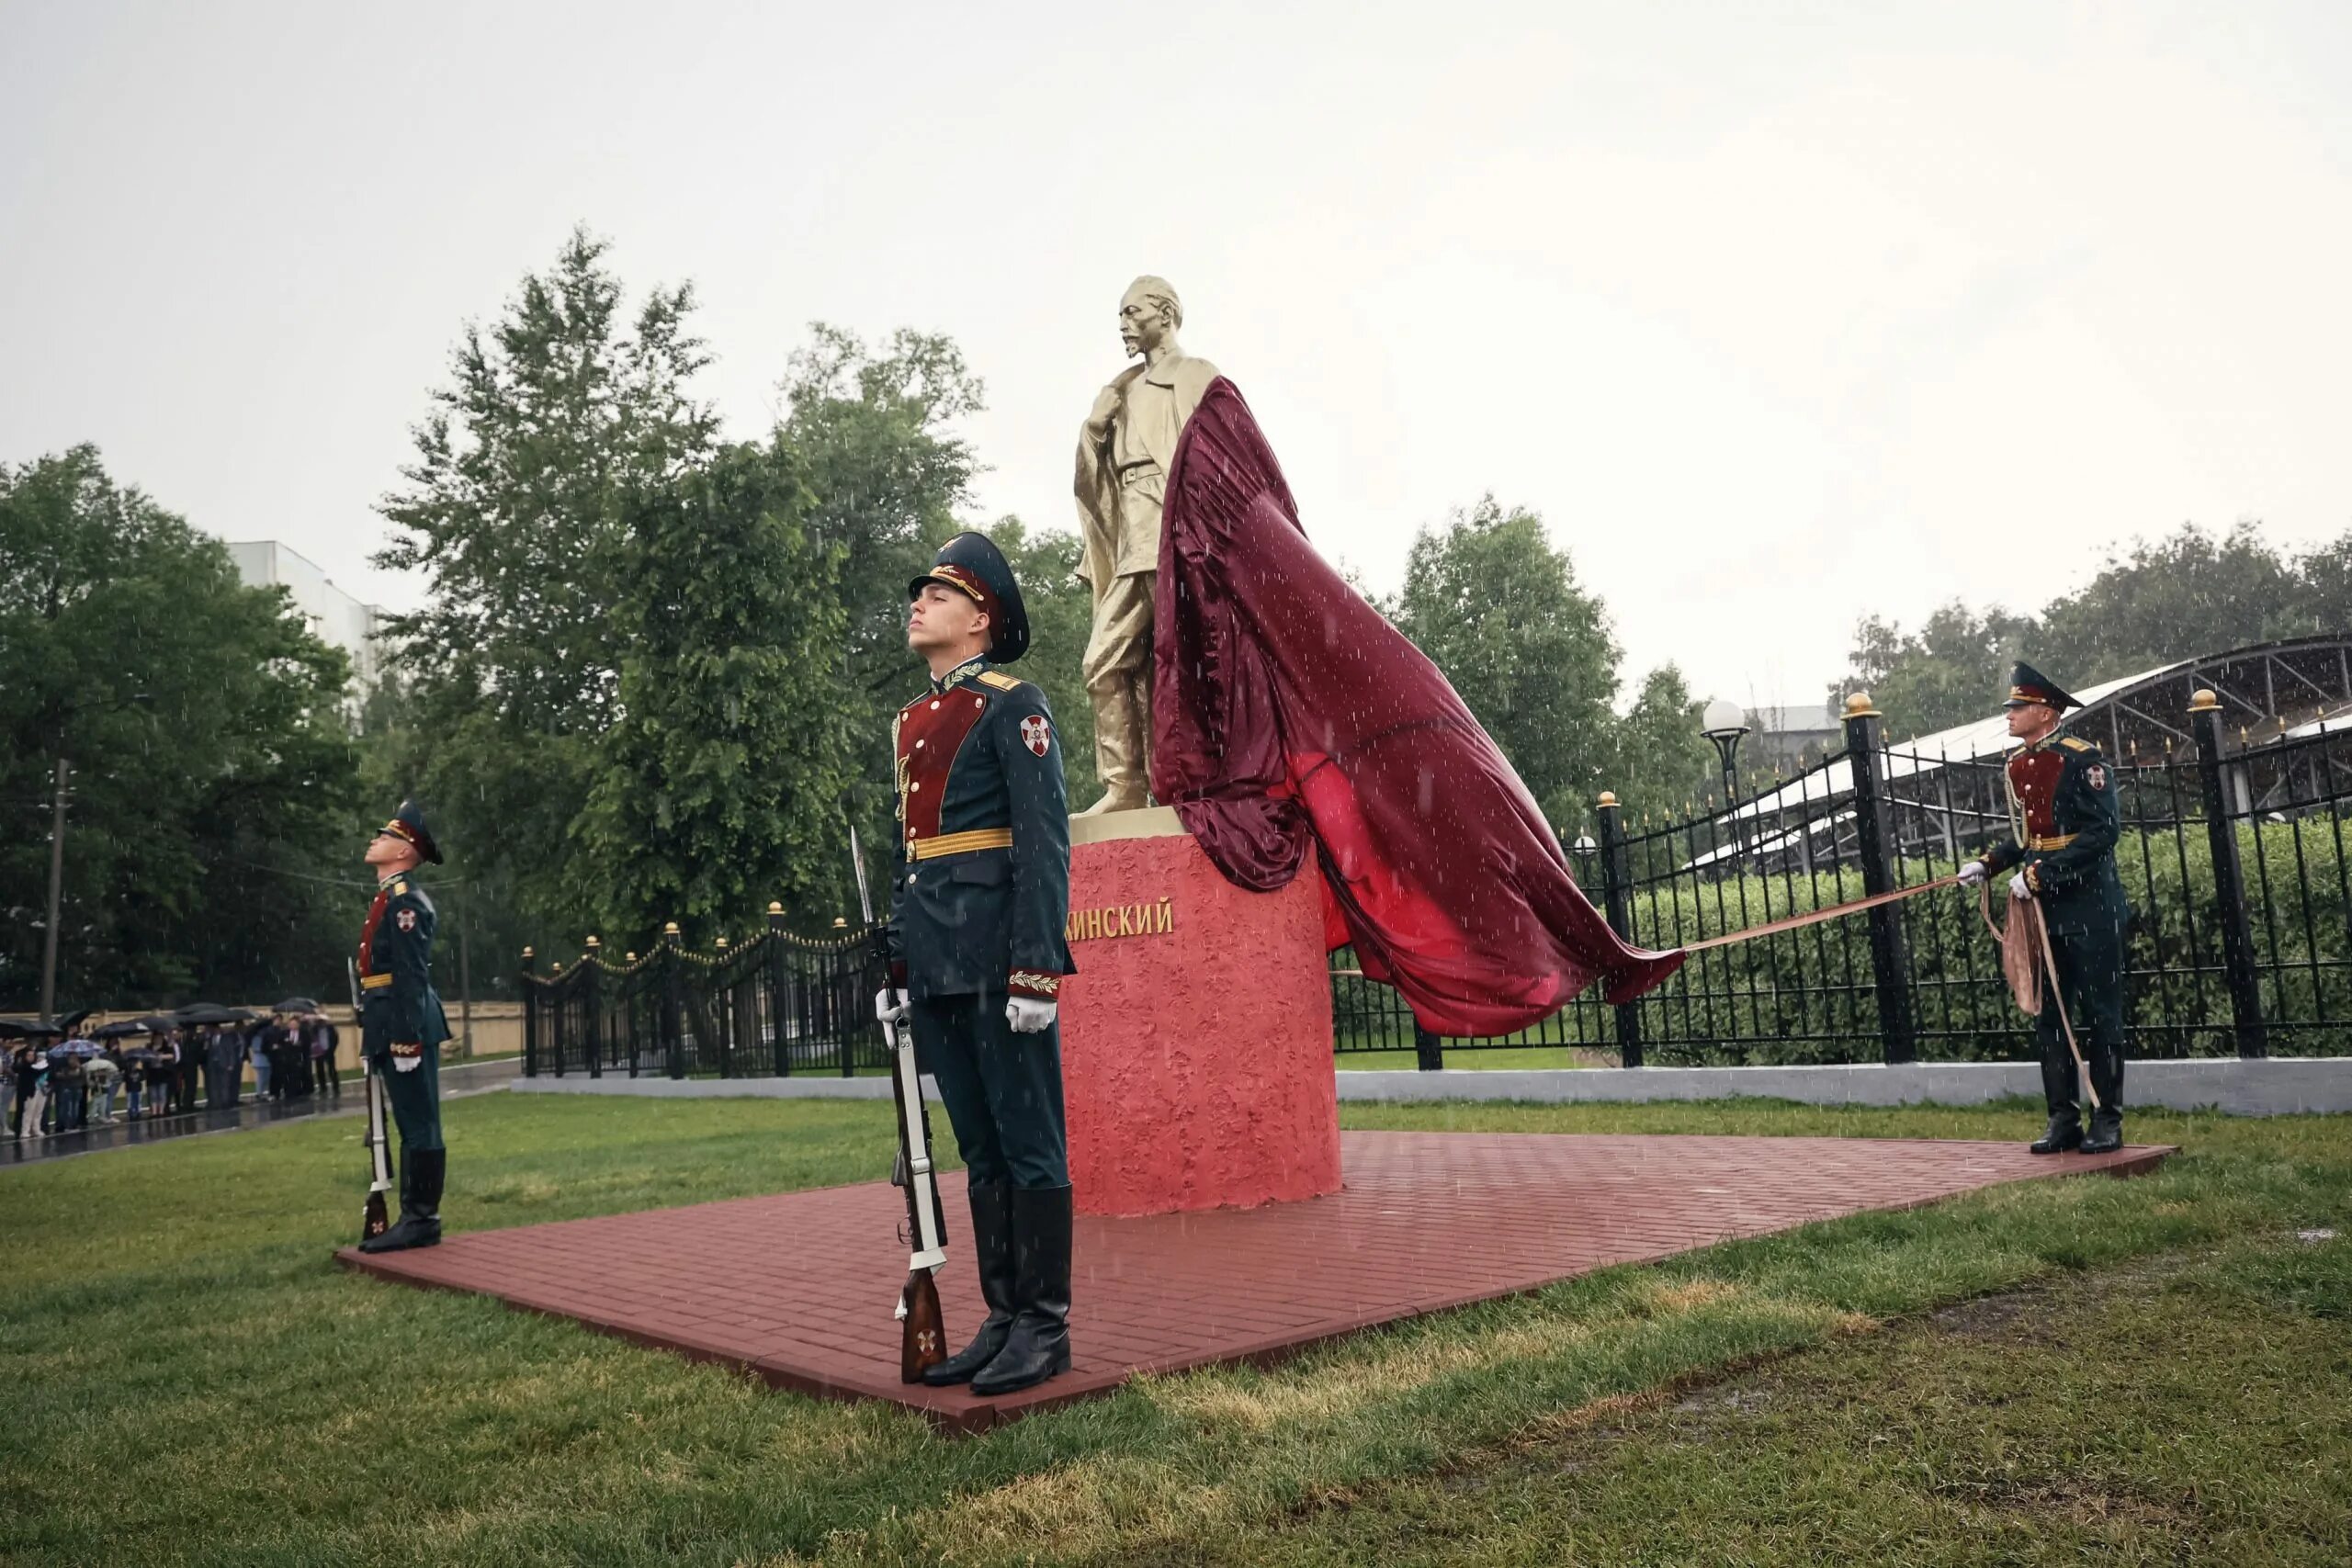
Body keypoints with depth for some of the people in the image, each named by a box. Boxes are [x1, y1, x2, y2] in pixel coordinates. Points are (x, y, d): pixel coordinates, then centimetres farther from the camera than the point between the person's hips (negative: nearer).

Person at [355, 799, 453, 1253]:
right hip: (390, 1030, 10)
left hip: (407, 1029, -10)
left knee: (419, 1127, -5)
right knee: (411, 1128, 13)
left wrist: (407, 1040, -24)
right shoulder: (387, 899, 18)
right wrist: (376, 1036, 21)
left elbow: (412, 975, -20)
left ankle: (422, 1221, -1)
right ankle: (413, 1218, 19)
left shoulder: (406, 900, -13)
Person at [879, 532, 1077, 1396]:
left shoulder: (1014, 706, -5)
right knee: (979, 1148, 12)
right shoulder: (911, 723, 18)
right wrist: (897, 967, 18)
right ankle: (1003, 1319, 20)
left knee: (1029, 1143, -1)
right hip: (937, 966, 8)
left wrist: (1038, 967, -19)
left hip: (998, 958, -8)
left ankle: (1046, 1327, 8)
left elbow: (1044, 841, -13)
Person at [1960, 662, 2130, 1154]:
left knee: (2100, 1016, 2)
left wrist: (2041, 874, -22)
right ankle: (2062, 1119, 14)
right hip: (2044, 912, 7)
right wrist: (1988, 863, 4)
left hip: (2090, 909, -7)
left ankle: (2107, 1121, 11)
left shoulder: (2083, 760, -13)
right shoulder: (2018, 765, 10)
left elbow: (2103, 832, -19)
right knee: (2050, 1016, 8)